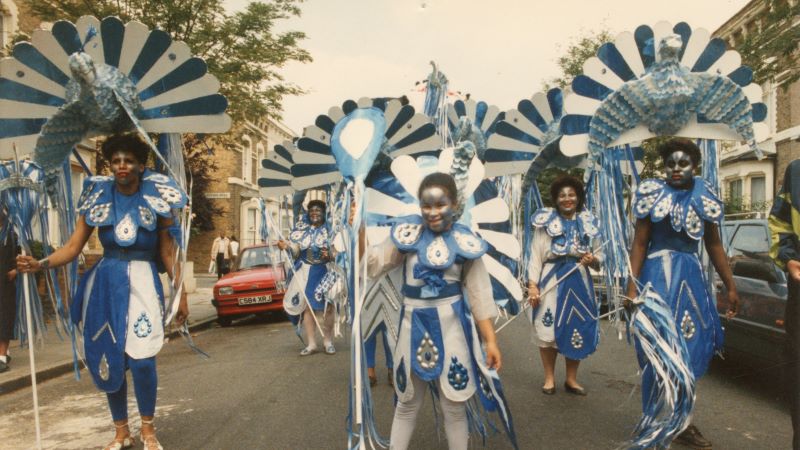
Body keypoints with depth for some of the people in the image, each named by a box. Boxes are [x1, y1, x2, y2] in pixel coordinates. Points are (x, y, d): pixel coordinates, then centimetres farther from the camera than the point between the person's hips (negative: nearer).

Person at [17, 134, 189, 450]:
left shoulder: (156, 199, 0)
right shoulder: (98, 197, 4)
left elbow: (167, 252, 3)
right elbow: (73, 247, 0)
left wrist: (181, 293, -1)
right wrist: (40, 264, -18)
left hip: (142, 282, -3)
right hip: (105, 284, 3)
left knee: (141, 359, -10)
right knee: (108, 359, 7)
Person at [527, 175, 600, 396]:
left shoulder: (587, 223, 9)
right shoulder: (546, 222, -3)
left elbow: (598, 256, 14)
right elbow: (536, 256, -6)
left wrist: (593, 259, -10)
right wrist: (533, 285, -15)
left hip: (579, 282, 4)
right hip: (552, 282, -3)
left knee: (578, 329, 8)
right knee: (549, 329, 2)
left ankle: (571, 379, 23)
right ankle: (549, 378, 19)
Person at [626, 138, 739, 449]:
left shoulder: (705, 197, 7)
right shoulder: (653, 195, -5)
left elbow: (714, 245, 13)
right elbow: (639, 243, -7)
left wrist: (730, 287, 13)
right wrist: (632, 286, -15)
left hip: (692, 275, 5)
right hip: (658, 275, -5)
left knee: (690, 344, 8)